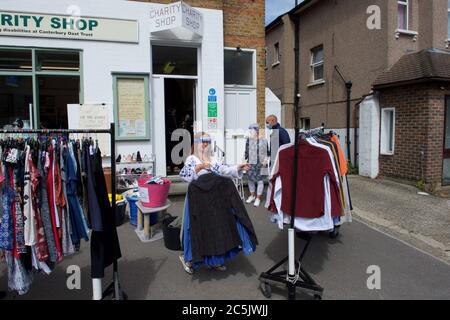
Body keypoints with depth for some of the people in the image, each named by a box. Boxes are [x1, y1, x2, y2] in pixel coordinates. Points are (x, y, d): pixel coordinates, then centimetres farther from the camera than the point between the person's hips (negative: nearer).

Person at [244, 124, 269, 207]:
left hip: (260, 163, -2)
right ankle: (252, 195, 29)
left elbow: (267, 152, 5)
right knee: (250, 179, 8)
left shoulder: (263, 141, -2)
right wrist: (244, 159, -7)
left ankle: (258, 198, 14)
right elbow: (246, 152, 4)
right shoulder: (249, 140, 2)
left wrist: (265, 160, -8)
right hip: (251, 163, 2)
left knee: (260, 180, -1)